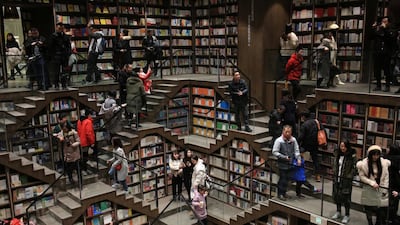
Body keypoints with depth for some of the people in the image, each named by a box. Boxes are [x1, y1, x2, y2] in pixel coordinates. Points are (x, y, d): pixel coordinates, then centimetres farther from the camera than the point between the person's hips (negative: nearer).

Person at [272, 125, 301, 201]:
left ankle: (284, 192, 33)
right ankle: (280, 194, 21)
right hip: (282, 164, -4)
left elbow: (296, 150, 5)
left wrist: (298, 159, -11)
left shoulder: (293, 140, -2)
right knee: (282, 179, 3)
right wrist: (284, 157, -18)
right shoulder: (279, 141, -15)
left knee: (288, 178, 14)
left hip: (290, 164, 4)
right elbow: (274, 152, -13)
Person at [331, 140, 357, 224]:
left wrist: (349, 177, -16)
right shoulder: (337, 154, 4)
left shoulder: (352, 156, -12)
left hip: (346, 180, -5)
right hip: (337, 179, 6)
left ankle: (347, 215, 15)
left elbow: (354, 168, -12)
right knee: (337, 195, 14)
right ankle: (338, 212, 33)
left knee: (346, 197, 1)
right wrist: (335, 174, 9)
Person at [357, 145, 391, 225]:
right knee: (369, 209, 7)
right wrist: (372, 183, -16)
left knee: (383, 209, 1)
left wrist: (385, 190, -1)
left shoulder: (384, 163, -4)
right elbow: (362, 176, -6)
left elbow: (386, 177, 1)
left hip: (380, 189, 1)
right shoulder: (363, 164, -10)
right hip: (369, 190, -1)